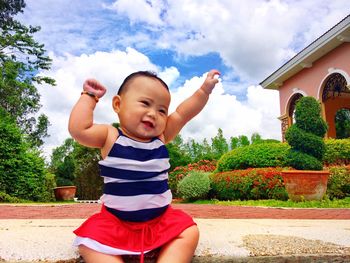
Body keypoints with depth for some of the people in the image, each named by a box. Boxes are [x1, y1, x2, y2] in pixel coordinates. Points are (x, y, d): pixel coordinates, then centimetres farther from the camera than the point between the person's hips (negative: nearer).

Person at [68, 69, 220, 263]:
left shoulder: (161, 137, 0)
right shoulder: (110, 137, -8)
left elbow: (182, 114, -4)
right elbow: (78, 129, -22)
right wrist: (89, 96, -12)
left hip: (161, 219, 3)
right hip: (115, 221, -2)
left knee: (189, 232, -12)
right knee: (88, 240, -20)